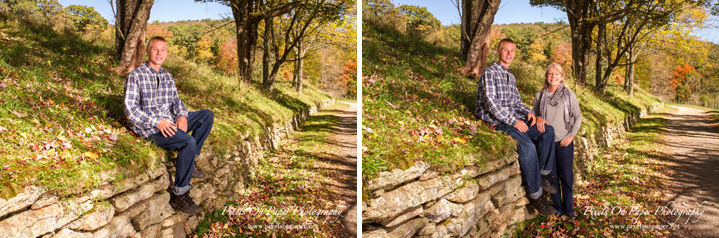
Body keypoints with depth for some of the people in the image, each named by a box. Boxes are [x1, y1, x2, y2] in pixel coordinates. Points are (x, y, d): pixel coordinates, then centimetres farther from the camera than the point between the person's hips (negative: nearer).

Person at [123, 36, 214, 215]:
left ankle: (189, 162, 0)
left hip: (169, 122, 8)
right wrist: (157, 123, -22)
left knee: (207, 115, -2)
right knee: (189, 142, -30)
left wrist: (182, 116, -11)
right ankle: (179, 195, -20)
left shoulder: (167, 77, 15)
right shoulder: (135, 76, -6)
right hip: (148, 127, -8)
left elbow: (176, 101, 13)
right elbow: (131, 109, -12)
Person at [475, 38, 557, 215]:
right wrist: (513, 121, -20)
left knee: (547, 131, -9)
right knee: (527, 146, -28)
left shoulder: (511, 77, 22)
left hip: (514, 119, 9)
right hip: (497, 121, -8)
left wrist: (528, 112, 1)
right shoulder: (490, 73, -6)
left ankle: (543, 175, 0)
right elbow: (491, 102, -16)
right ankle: (536, 195, -18)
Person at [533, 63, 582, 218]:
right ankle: (557, 207, 24)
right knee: (552, 176, 9)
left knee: (567, 176, 5)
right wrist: (538, 118, -12)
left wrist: (571, 136, -5)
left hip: (564, 142, -1)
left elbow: (578, 117, 4)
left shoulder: (569, 95, -1)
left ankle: (568, 208, 21)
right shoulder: (540, 96, 3)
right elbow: (534, 114, 12)